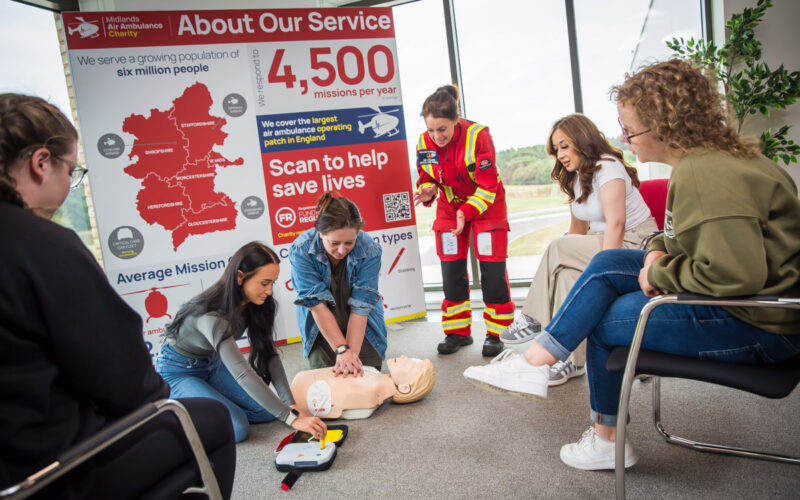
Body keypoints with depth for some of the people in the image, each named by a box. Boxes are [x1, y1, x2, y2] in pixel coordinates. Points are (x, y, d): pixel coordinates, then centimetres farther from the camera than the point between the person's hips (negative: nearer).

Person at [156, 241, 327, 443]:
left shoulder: (252, 305, -13)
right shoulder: (212, 316, -36)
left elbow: (269, 355, -10)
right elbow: (243, 374, -42)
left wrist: (291, 405, -18)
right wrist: (292, 418, -43)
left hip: (211, 363, 7)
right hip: (177, 372, -7)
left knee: (268, 411, -5)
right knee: (237, 429, -22)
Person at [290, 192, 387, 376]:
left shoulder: (370, 250, -25)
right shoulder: (301, 250, -25)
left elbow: (360, 308, -24)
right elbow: (317, 305, -25)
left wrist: (352, 354, -29)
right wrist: (342, 350, -29)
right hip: (321, 333, 0)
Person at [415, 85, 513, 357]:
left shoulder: (478, 135, -25)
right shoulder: (424, 142, -12)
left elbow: (488, 185, -24)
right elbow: (426, 178, 0)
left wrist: (467, 211, -37)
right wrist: (427, 192, -23)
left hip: (486, 207, -4)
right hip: (449, 208, 4)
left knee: (492, 271, -5)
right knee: (451, 272, 3)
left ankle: (496, 333, 9)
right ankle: (458, 332, 16)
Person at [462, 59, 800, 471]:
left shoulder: (706, 175, -27)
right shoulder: (700, 159, 6)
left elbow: (736, 273, -33)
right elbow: (685, 236, 19)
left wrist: (659, 273, -18)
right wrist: (658, 253, -3)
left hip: (762, 327, -10)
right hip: (758, 295, 10)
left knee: (606, 319, -4)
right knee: (607, 264, 2)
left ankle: (608, 441, 17)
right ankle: (534, 363, 3)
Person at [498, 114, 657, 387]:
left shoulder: (607, 167, -15)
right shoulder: (576, 177, 12)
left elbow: (616, 224, -24)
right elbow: (578, 229, 11)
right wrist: (562, 258, -5)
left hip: (635, 242, -8)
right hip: (602, 242, 8)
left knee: (558, 249, -24)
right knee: (567, 272, -21)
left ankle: (532, 318, -12)